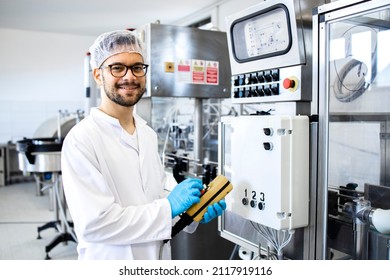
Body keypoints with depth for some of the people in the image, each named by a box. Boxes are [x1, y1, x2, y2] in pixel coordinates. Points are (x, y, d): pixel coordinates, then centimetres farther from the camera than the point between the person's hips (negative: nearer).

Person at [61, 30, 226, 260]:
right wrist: (169, 207, -23)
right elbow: (94, 224, -25)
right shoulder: (81, 140, -20)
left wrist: (192, 209, -9)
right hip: (112, 260, -6)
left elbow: (157, 196, 8)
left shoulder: (148, 133, 2)